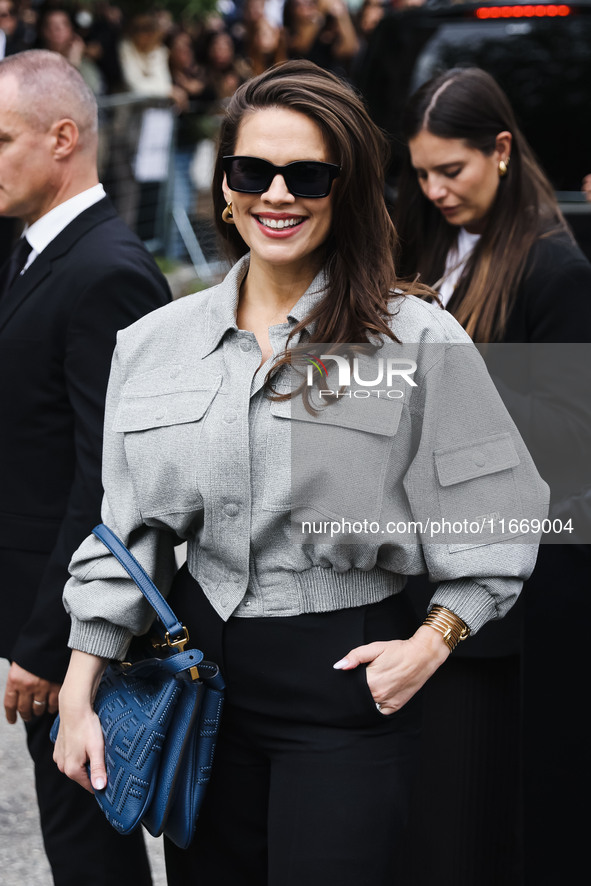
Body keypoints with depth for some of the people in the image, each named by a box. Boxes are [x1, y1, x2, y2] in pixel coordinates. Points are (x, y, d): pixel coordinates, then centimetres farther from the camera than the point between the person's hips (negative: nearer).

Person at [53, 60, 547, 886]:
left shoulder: (419, 343, -6)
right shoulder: (153, 344, 5)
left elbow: (505, 511, 1)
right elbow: (126, 531, 8)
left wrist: (433, 642, -8)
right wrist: (79, 692, 4)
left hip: (346, 679, -4)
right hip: (200, 664, 4)